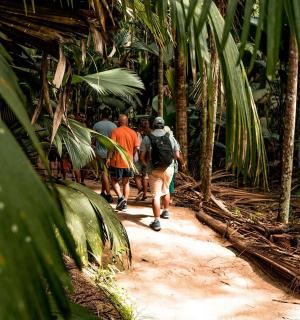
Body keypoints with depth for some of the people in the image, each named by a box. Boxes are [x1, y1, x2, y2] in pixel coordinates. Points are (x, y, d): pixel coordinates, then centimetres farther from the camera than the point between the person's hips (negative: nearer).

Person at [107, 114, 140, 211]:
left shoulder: (115, 131, -7)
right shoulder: (133, 132, 5)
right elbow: (137, 147, 1)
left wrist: (108, 158, -8)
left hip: (117, 161, -4)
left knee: (114, 180, 11)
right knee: (126, 182, 14)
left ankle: (120, 197, -7)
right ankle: (125, 203, 12)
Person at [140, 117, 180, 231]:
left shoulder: (147, 138, -4)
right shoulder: (170, 137, 1)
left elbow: (142, 157, -5)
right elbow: (177, 155, 1)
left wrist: (147, 164, 15)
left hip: (154, 170, -3)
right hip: (169, 169, 3)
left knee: (156, 195, -1)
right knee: (165, 190, 26)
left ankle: (156, 221, -7)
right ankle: (166, 211, 41)